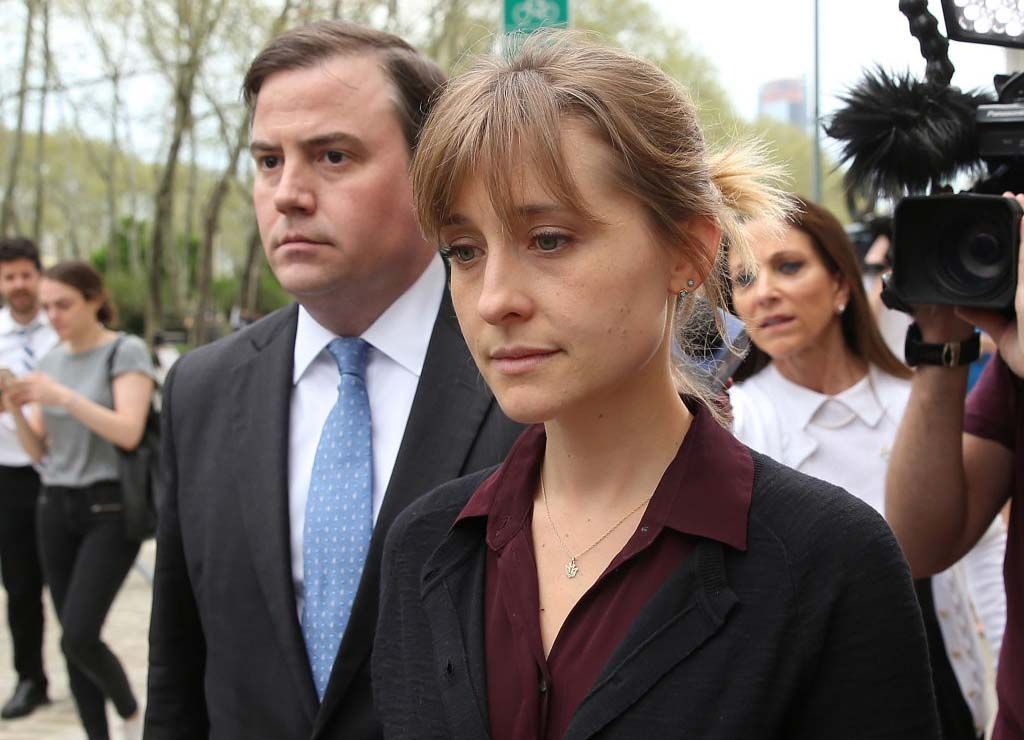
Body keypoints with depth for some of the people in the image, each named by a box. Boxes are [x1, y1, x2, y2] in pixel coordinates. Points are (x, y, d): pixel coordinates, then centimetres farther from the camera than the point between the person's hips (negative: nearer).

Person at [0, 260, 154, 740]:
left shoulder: (125, 352, -6)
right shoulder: (50, 361, 11)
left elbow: (129, 432, -18)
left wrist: (63, 397, -24)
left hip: (111, 508, -6)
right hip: (55, 507, 6)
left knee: (79, 637, -14)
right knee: (72, 640, 5)